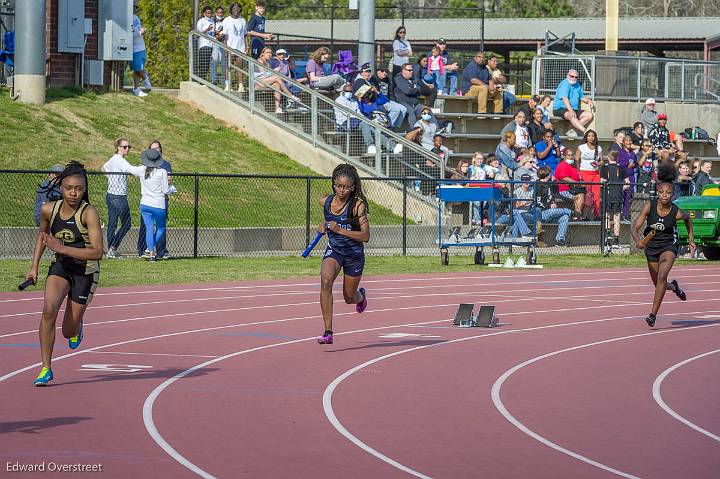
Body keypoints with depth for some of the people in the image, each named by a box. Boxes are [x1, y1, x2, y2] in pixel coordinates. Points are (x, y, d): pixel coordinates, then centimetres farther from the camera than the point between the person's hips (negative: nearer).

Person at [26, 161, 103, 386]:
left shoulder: (89, 213, -22)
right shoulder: (48, 210, -8)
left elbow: (97, 252, -28)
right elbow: (42, 235, 14)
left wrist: (61, 248, -33)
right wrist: (34, 267, 8)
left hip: (85, 272, -3)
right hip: (60, 267, 3)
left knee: (69, 332, 3)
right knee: (49, 309, -25)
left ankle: (76, 327, 45)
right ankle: (46, 369, -17)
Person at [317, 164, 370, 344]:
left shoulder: (358, 205, -18)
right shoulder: (325, 201, -6)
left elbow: (365, 236, -23)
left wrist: (340, 230, -32)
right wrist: (325, 225, 4)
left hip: (354, 253, -2)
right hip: (334, 250, 2)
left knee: (350, 298, 11)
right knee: (326, 280, -29)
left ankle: (360, 295, 54)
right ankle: (328, 333, -29)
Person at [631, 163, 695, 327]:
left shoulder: (676, 212, -19)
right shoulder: (649, 207, -19)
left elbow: (687, 218, 6)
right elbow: (634, 228, -20)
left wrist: (691, 240, 13)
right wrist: (638, 242, -41)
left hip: (669, 246, -3)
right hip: (651, 247, 3)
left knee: (662, 276, -27)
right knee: (660, 285, 17)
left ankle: (653, 314, -25)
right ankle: (673, 286, 55)